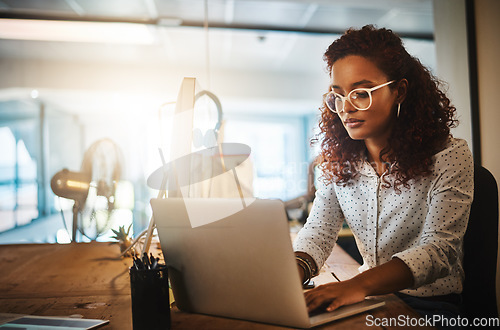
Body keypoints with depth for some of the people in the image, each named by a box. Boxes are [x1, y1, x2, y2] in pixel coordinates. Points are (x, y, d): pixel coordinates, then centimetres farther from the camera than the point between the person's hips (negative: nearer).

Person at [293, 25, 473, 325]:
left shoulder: (448, 156, -11)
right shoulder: (338, 162, 3)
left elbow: (438, 248, -20)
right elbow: (318, 232, -2)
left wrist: (359, 284, -36)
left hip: (432, 304, -3)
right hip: (369, 298, 4)